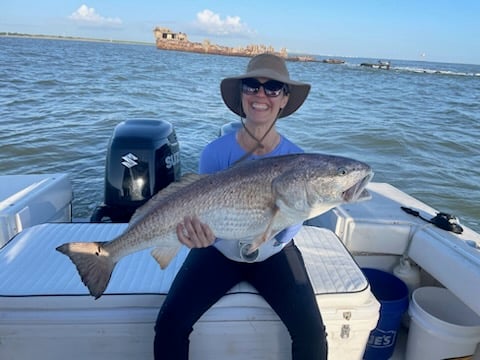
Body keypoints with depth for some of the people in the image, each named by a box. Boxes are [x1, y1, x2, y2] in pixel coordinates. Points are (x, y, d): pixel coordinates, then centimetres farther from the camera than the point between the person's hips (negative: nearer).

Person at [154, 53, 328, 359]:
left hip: (273, 255, 1)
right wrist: (203, 234, -35)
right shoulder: (216, 152, -15)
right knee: (169, 324, -13)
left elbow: (286, 233, -16)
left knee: (312, 334, -12)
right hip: (220, 251, 0)